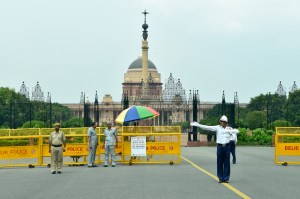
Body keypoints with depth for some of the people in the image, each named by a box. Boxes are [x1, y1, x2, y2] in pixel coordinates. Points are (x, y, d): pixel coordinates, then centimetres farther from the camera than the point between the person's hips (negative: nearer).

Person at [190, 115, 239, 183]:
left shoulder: (229, 128, 7)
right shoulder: (217, 128, 2)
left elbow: (237, 131, 0)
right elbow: (207, 127, -3)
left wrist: (229, 131, -14)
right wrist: (197, 124, -9)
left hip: (226, 146, 1)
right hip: (220, 146, -1)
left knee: (227, 163, 2)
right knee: (219, 163, 2)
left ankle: (226, 178, 9)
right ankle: (220, 178, 11)